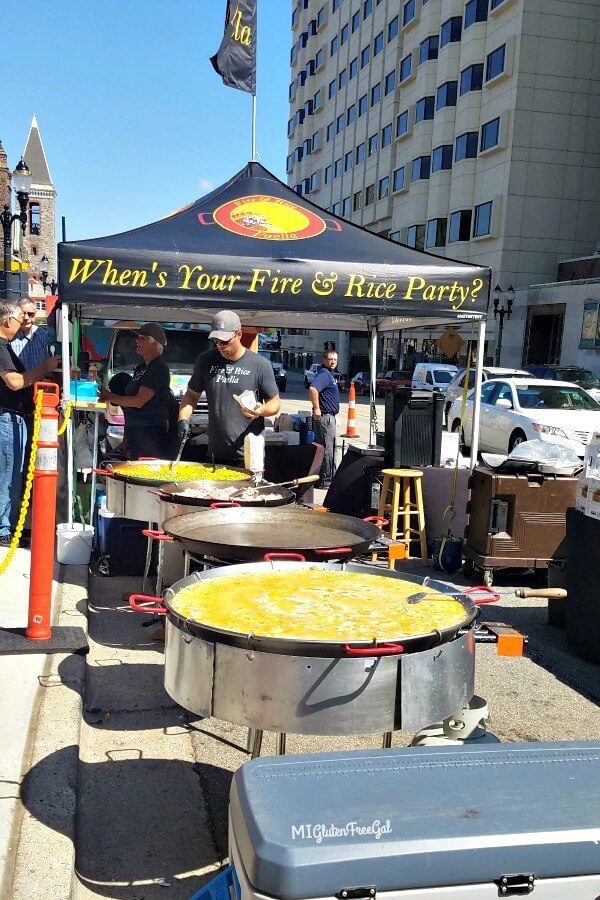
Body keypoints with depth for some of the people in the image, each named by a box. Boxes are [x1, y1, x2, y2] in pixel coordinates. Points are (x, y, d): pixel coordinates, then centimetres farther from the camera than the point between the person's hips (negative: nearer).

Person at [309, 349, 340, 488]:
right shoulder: (324, 374, -15)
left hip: (329, 416, 11)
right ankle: (326, 480, -4)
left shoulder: (329, 374, 18)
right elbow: (313, 388, -31)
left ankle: (326, 478, 23)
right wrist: (316, 409, -31)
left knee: (329, 448, 15)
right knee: (327, 449, -8)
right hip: (325, 416, -11)